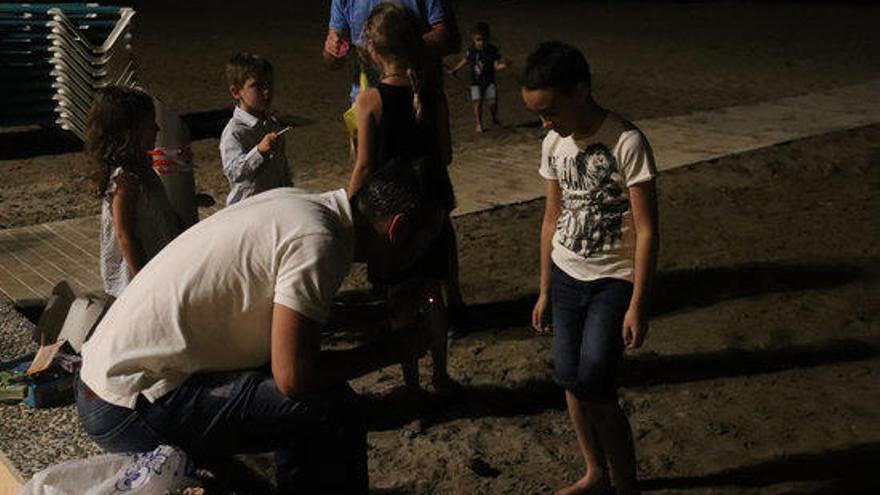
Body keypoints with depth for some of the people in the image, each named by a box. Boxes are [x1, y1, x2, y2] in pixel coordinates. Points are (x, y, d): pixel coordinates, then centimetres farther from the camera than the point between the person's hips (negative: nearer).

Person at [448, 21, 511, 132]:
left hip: (489, 81, 0)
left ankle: (495, 119, 25)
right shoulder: (472, 50, -5)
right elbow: (465, 60, 14)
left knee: (493, 101, -3)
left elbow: (496, 66, -8)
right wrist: (454, 70, 18)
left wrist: (504, 64, -29)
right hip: (476, 82, 0)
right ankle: (479, 124, 9)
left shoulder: (493, 50, -8)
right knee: (477, 102, -5)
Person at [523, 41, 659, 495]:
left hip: (614, 282, -6)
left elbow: (646, 230, -16)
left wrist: (637, 304, -16)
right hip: (566, 276, 6)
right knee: (570, 382, 10)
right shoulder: (553, 145, 1)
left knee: (595, 389, -9)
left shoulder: (626, 143, -19)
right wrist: (545, 292, 14)